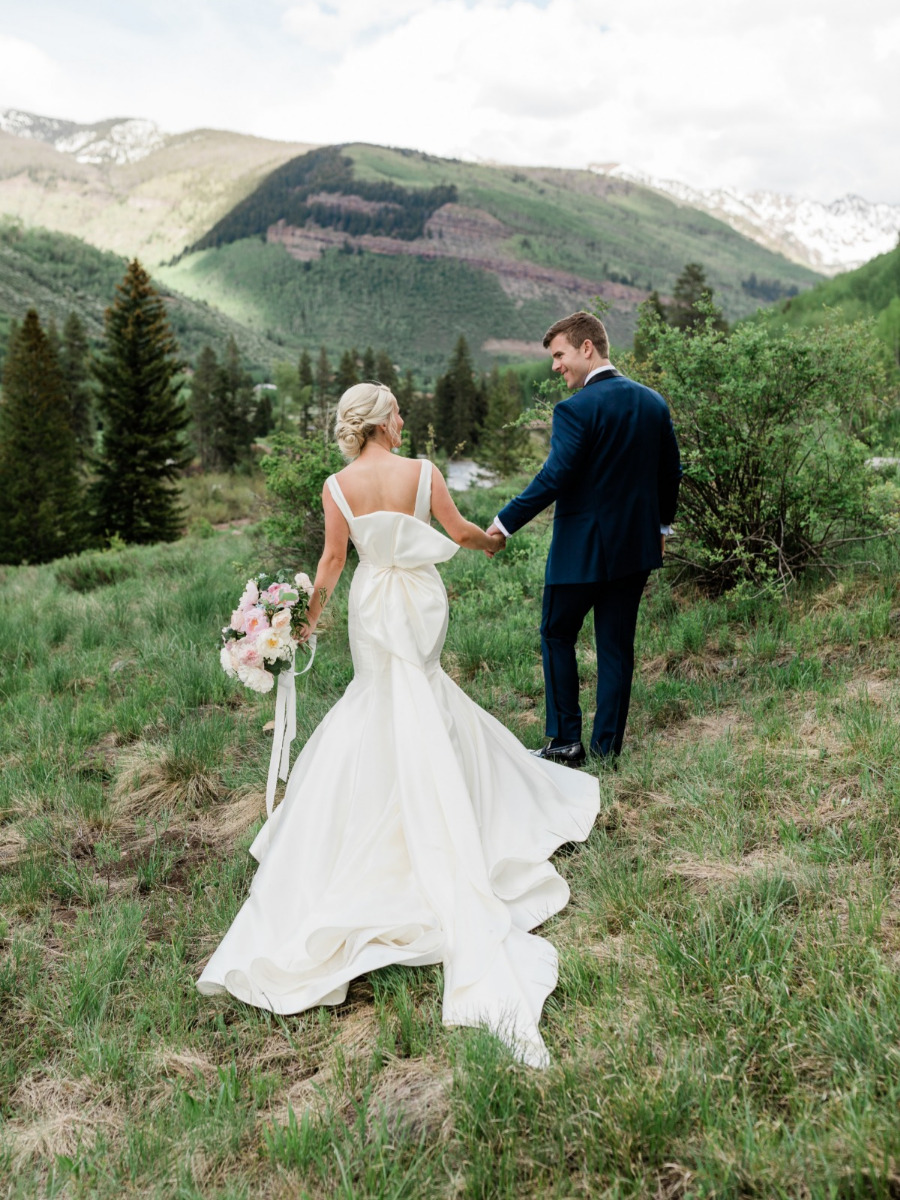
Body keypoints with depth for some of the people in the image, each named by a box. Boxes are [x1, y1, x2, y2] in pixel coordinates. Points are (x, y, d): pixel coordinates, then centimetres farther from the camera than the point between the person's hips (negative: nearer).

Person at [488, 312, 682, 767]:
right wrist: (660, 525, 25)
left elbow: (554, 477, -22)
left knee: (557, 636, 11)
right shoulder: (653, 402, 6)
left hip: (582, 547, -6)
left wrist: (506, 521, -14)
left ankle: (565, 741, 12)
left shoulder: (576, 409, -17)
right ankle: (607, 747, 17)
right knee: (617, 645, 11)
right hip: (636, 545, 6)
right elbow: (671, 471, 12)